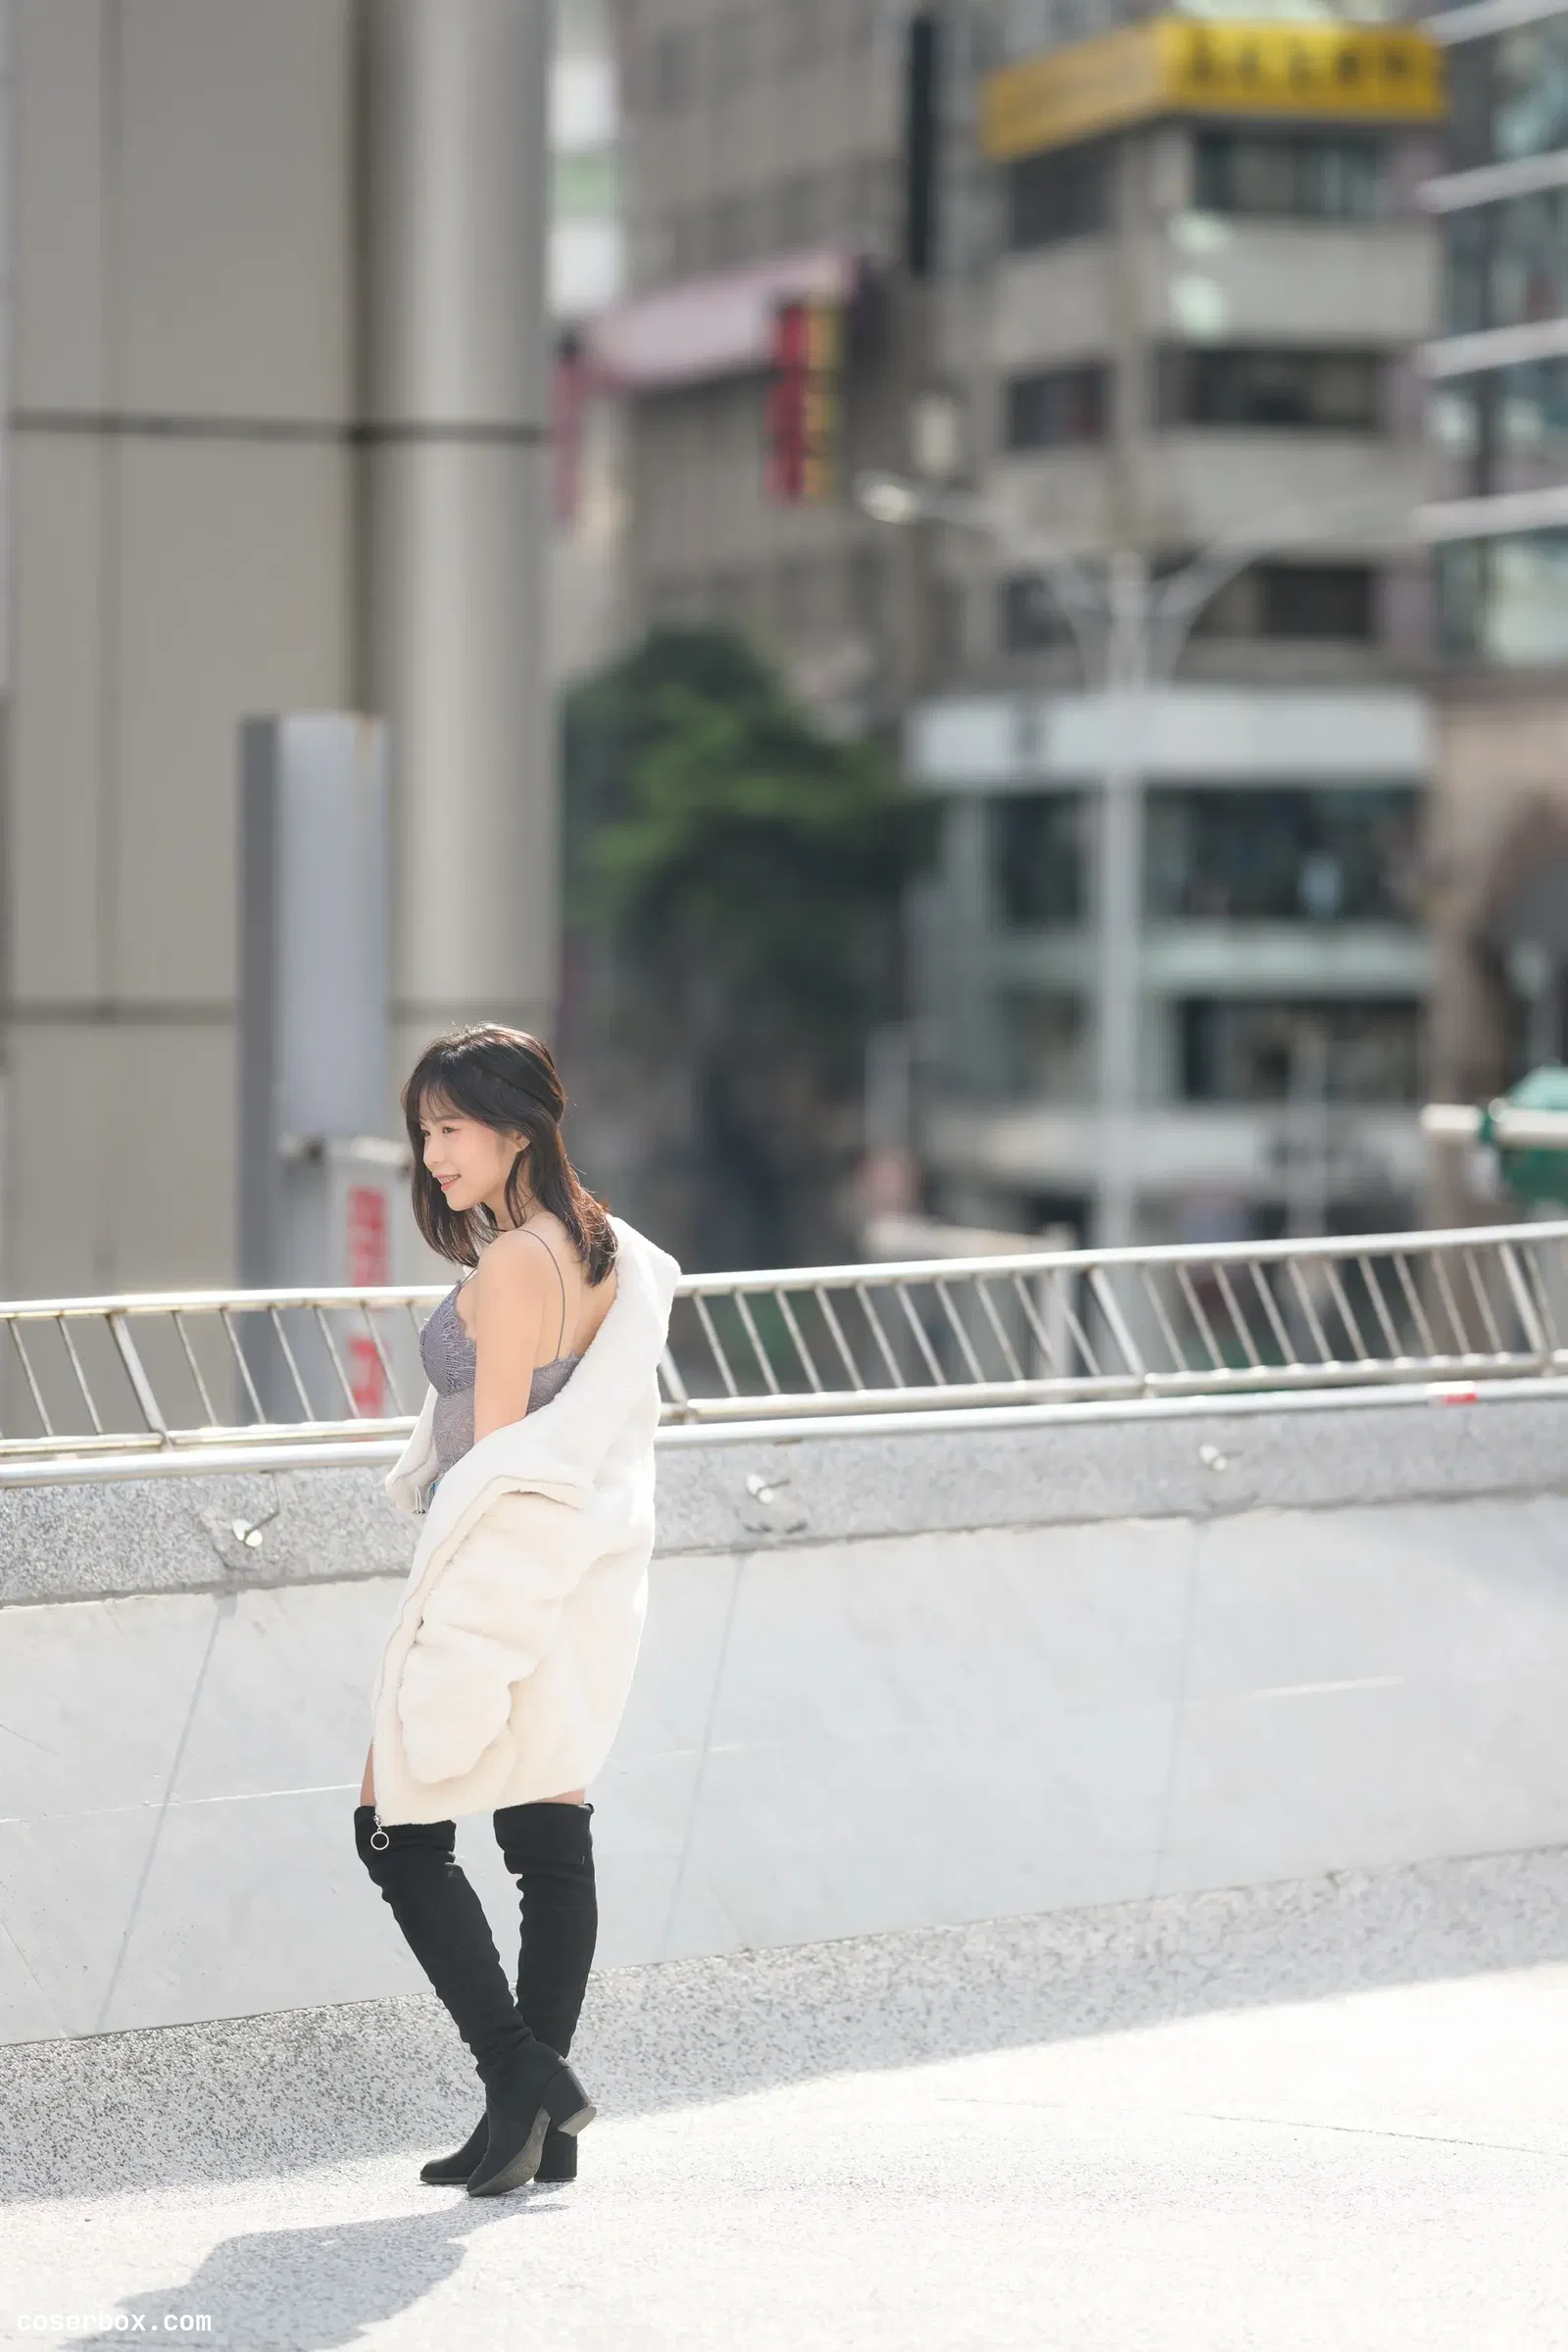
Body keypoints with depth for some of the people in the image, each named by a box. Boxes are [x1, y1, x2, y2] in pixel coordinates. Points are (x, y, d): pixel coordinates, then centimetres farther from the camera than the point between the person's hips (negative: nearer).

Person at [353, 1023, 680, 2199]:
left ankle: (522, 2074, -10)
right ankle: (540, 2120, 11)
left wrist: (441, 1608, -11)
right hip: (585, 1577, 9)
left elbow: (494, 1452, -15)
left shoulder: (510, 1266, -15)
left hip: (499, 1572, -9)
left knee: (400, 1831, -1)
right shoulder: (604, 1253, 11)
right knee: (553, 1840, 9)